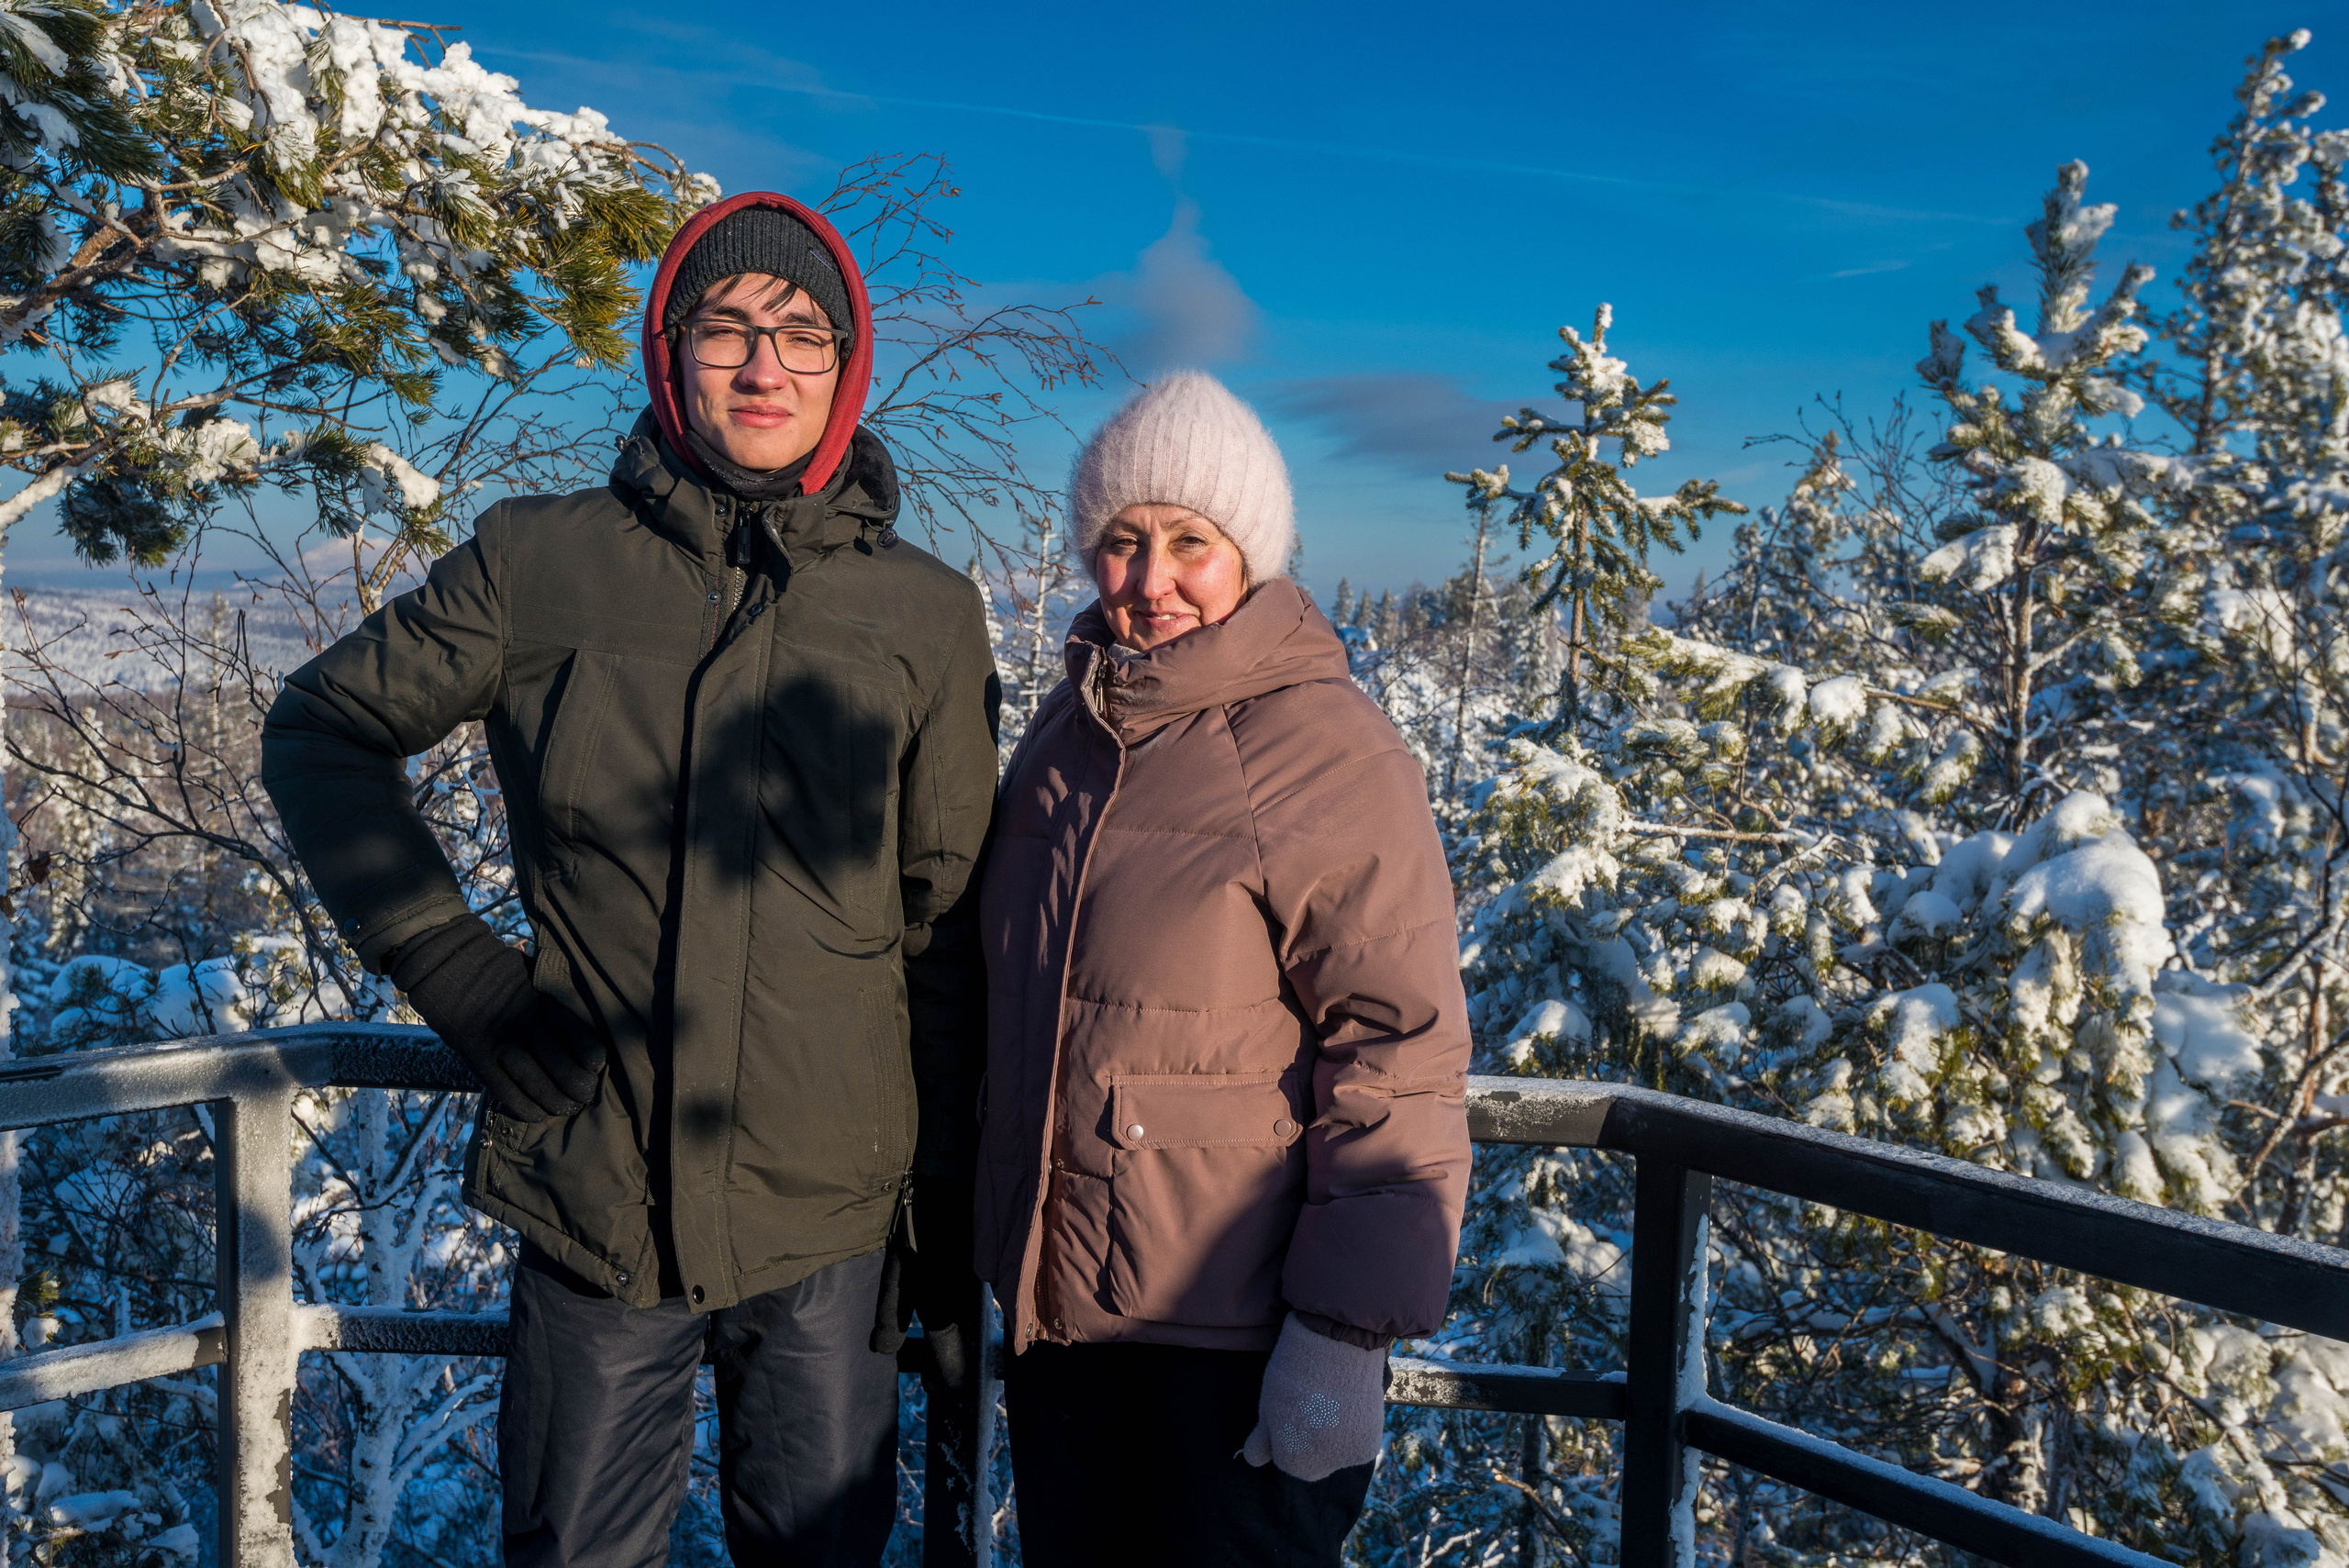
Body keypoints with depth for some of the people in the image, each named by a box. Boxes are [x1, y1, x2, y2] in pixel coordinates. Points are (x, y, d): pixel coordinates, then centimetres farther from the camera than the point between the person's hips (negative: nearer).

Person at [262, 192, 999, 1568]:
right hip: (589, 1206, 0)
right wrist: (450, 964, -3)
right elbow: (323, 732, 8)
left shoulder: (928, 615, -3)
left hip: (834, 1226, 0)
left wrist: (955, 1217, 3)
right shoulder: (539, 561, -3)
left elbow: (948, 934, 1)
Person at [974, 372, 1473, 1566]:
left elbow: (1400, 1055, -17)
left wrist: (1345, 1334, -18)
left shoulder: (1329, 750, -15)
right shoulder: (1067, 729, 6)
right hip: (1055, 1304, 7)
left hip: (1238, 1330, -6)